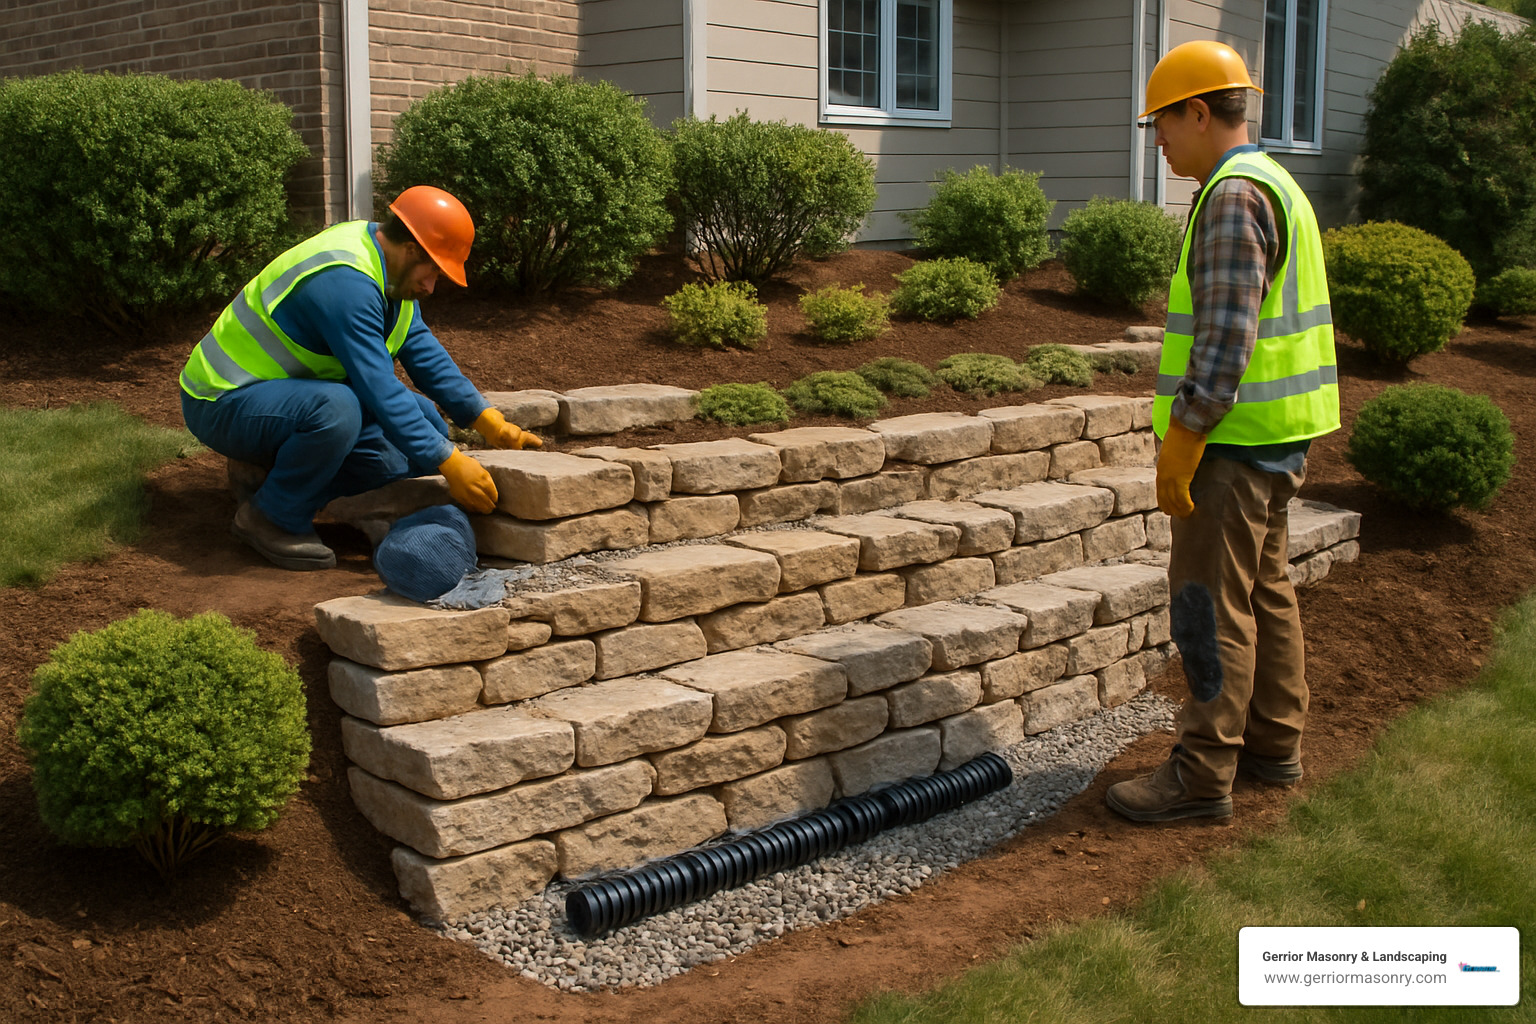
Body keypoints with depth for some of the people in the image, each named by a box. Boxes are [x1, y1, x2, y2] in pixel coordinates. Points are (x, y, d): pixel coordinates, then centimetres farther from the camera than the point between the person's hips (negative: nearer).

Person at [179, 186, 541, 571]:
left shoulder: (389, 265, 1)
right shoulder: (345, 282, -29)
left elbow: (422, 350, 5)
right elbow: (379, 389, -32)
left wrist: (489, 422, -1)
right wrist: (448, 462, -30)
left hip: (289, 392, 10)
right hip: (223, 403, -10)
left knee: (426, 431, 0)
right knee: (337, 408, -40)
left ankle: (269, 471, 7)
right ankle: (271, 517, -14)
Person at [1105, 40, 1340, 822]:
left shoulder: (1233, 197, -17)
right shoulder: (1275, 185, 16)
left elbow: (1225, 338, -24)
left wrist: (1180, 444, -20)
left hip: (1236, 438, -10)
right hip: (1277, 435, 10)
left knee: (1210, 603, -5)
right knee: (1263, 589, 17)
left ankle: (1202, 775, 2)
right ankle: (1274, 744, 28)